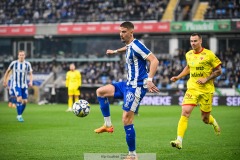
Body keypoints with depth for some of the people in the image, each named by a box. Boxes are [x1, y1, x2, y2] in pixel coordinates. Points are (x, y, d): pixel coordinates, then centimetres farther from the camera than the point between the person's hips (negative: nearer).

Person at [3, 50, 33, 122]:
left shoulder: (27, 64, 0)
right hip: (16, 85, -3)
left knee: (25, 101, 0)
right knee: (19, 99, -21)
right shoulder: (14, 63, -5)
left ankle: (20, 115, 21)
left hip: (24, 85, 3)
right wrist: (5, 81, 8)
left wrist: (31, 82, -11)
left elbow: (30, 74, 7)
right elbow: (8, 71, 9)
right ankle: (19, 116, -12)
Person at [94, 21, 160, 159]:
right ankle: (108, 125, 16)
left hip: (136, 87, -10)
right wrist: (115, 52, 51)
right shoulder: (129, 46, 11)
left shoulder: (136, 45, -17)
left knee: (127, 120, -11)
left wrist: (149, 80, -33)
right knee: (100, 92, 16)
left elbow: (154, 60, -24)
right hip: (128, 84, 10)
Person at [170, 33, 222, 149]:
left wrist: (206, 79, -14)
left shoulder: (209, 54, -8)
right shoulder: (188, 54, 6)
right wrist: (178, 77, 15)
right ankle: (179, 141, -18)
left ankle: (214, 122, 45)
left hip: (206, 90, -3)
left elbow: (218, 71, -3)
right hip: (192, 88, 3)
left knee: (205, 119, 6)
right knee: (185, 112, -17)